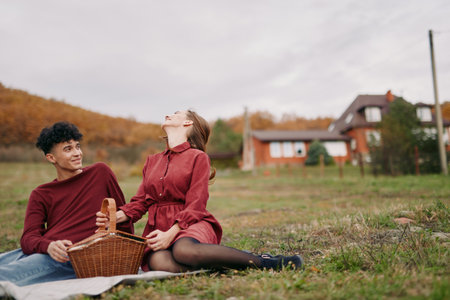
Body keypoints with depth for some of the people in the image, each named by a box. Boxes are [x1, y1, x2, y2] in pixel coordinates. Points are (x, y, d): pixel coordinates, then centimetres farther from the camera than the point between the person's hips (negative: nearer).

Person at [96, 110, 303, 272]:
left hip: (190, 224, -3)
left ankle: (262, 261, -25)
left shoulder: (198, 157, 3)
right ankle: (215, 263, -17)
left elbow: (195, 206, -6)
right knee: (158, 262, -34)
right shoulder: (152, 161, 20)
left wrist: (171, 233, -20)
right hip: (158, 227, 4)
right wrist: (117, 216, -4)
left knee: (183, 250, -40)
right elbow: (141, 201, 16)